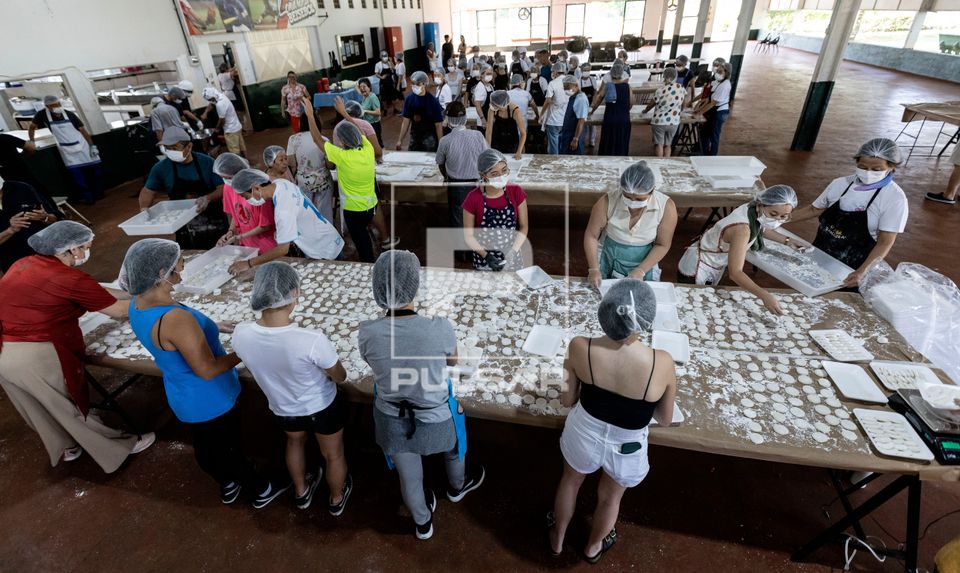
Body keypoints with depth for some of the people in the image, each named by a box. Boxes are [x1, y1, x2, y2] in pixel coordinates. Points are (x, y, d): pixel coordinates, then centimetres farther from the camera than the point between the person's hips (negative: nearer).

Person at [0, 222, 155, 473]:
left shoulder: (25, 264, 5)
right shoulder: (69, 278, -19)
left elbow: (90, 291, 13)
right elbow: (117, 311, -11)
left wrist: (127, 294, 15)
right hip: (37, 356, -8)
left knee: (40, 409, 25)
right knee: (74, 408, 9)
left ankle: (66, 447, 46)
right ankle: (120, 448, 27)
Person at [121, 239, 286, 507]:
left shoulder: (137, 303, -9)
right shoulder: (174, 319, -38)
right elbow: (207, 370, -30)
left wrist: (209, 327, 6)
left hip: (182, 397, 8)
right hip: (210, 401, -7)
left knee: (206, 447, 29)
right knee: (230, 449, 18)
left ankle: (227, 486, 55)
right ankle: (262, 490, 43)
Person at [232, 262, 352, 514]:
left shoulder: (241, 334, -25)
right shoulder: (312, 340, -39)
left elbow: (256, 368, -3)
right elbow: (341, 377, -20)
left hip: (282, 409, 4)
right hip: (323, 407, -4)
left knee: (295, 442, 36)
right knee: (333, 454, 26)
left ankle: (301, 492, 60)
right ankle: (337, 499, 53)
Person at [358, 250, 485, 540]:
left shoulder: (367, 333, -25)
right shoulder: (440, 329, -32)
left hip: (392, 418, 2)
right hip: (436, 417, -1)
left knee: (409, 477, 29)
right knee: (453, 449, 35)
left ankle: (423, 523, 60)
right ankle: (457, 487, 68)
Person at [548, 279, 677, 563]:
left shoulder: (580, 347, -27)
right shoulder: (662, 363, -29)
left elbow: (568, 399, -10)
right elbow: (665, 419, -11)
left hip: (584, 435, 1)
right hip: (626, 449, 0)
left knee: (570, 482, 33)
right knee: (609, 498, 32)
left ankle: (558, 538, 61)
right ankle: (593, 547, 63)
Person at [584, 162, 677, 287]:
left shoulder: (666, 207, -20)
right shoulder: (607, 202, -23)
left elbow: (662, 245, -8)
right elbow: (591, 236, -11)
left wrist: (640, 271, -17)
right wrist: (594, 269, -18)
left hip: (644, 261, 1)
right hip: (608, 259, 0)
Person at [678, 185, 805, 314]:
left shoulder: (754, 211, -12)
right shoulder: (742, 229, -37)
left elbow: (761, 229, 16)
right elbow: (735, 272, -46)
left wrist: (787, 241, 10)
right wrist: (764, 295, -56)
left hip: (715, 267, 9)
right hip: (697, 269, -9)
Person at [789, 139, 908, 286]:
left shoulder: (894, 198, -14)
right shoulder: (841, 183, -3)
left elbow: (885, 242, -18)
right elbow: (814, 209, 10)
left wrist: (863, 271, -31)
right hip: (820, 254, 4)